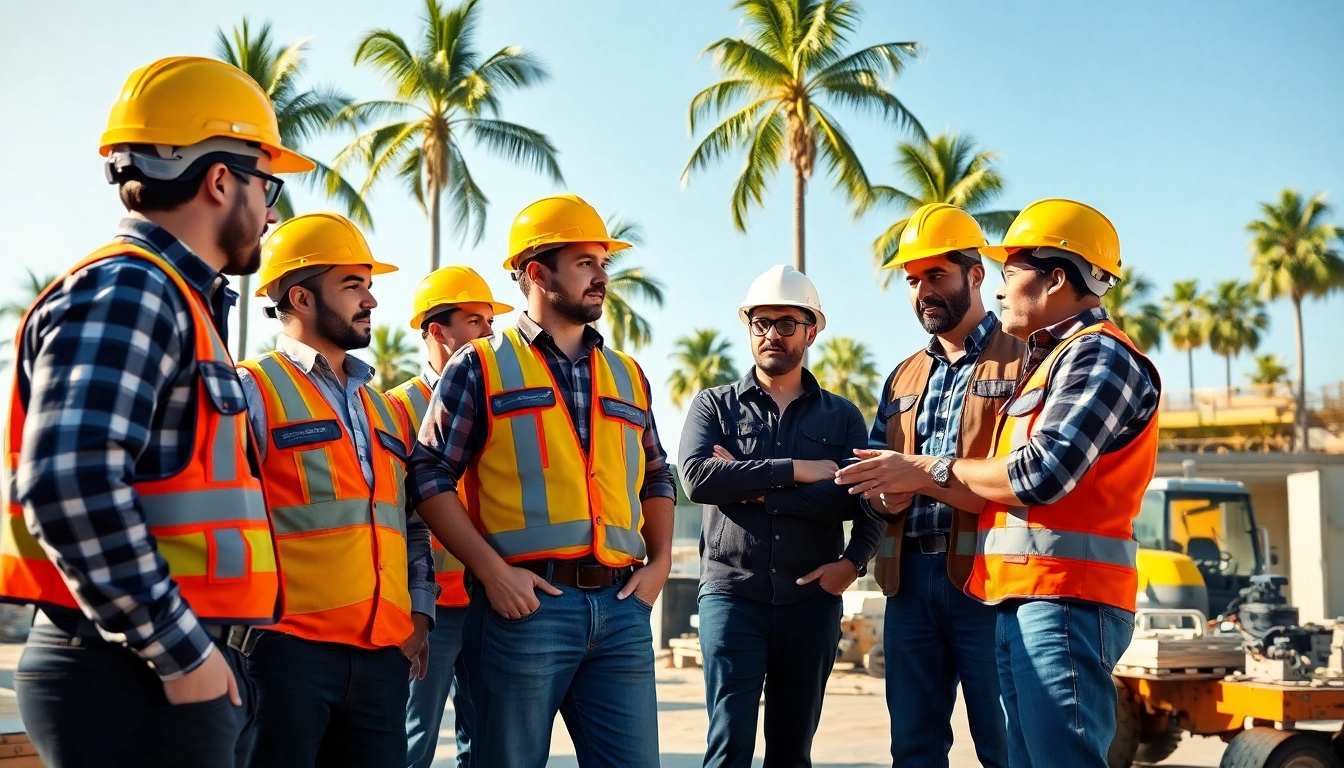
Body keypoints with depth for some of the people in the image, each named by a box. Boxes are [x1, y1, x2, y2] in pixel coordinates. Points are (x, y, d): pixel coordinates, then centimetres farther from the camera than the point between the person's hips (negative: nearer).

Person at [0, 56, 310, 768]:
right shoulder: (126, 292, -14)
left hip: (179, 665, 9)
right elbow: (69, 485, -26)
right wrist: (181, 651, -21)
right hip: (136, 677, -9)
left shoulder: (172, 301, 17)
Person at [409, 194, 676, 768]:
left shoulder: (627, 376, 17)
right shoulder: (481, 367, 3)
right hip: (525, 604, -4)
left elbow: (656, 477, 24)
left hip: (621, 608, 4)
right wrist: (492, 569, -12)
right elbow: (430, 475, -3)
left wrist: (659, 561, 9)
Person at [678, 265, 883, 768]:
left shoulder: (841, 416, 9)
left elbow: (857, 498, -5)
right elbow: (697, 478, -12)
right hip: (731, 594, -2)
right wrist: (791, 471, -13)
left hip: (812, 599, 2)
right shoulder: (715, 405, 6)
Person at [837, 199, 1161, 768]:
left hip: (1065, 600, -10)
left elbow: (1040, 475, -19)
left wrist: (932, 470, -5)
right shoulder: (1048, 363, 23)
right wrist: (914, 483, 6)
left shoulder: (1098, 353, -7)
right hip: (1023, 604, 10)